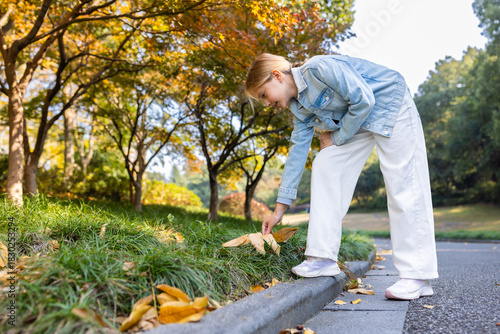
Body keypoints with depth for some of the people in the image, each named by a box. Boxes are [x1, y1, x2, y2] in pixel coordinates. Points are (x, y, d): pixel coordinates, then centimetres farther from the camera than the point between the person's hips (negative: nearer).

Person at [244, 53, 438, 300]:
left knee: (403, 187, -11)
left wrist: (337, 138, -11)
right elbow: (297, 152, 1)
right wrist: (280, 208, 1)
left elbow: (363, 101, -25)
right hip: (355, 120, 8)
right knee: (325, 166, -7)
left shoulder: (320, 68, -25)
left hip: (390, 107, -8)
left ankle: (417, 276, -7)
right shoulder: (299, 106, 0)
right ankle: (323, 258, -5)